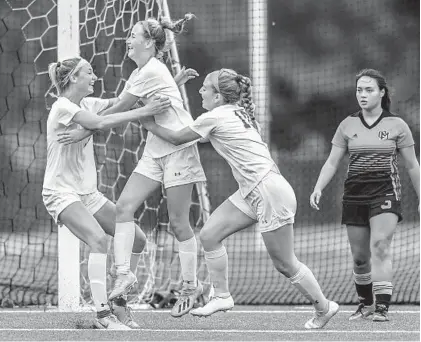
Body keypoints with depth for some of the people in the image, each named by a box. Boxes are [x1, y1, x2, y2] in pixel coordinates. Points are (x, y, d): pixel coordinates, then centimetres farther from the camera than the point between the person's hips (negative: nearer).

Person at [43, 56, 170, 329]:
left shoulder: (87, 104, 10)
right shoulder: (62, 107, -14)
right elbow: (101, 123, -27)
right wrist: (144, 112, -29)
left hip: (88, 192, 9)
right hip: (61, 192, -9)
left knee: (137, 239, 5)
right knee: (99, 239, -31)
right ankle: (103, 315, -33)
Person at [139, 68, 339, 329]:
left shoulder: (215, 118, -12)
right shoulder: (238, 113, 12)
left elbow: (177, 139, 1)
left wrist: (151, 125, 14)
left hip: (270, 192, -10)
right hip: (251, 193, 10)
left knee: (285, 265, 0)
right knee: (210, 234, 2)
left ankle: (324, 307, 15)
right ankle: (222, 297, 9)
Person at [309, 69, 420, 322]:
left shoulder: (397, 125, 2)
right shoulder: (348, 125, 8)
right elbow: (332, 163, 8)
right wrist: (318, 188, -8)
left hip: (385, 194, -3)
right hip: (354, 195, 3)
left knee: (380, 247, -20)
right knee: (360, 257, 5)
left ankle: (383, 307, -24)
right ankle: (366, 304, 25)